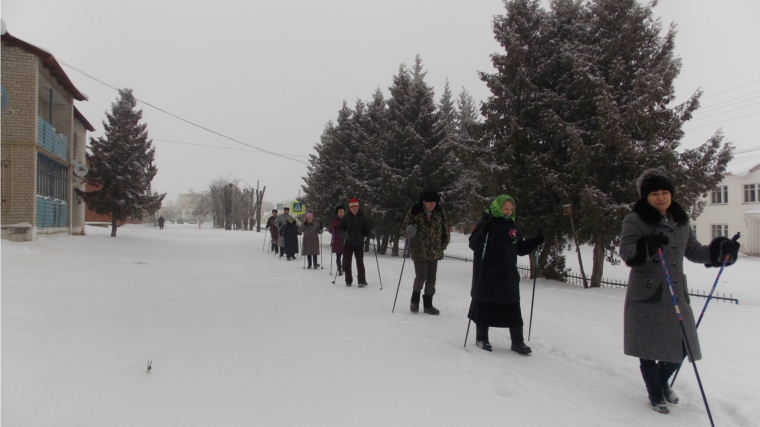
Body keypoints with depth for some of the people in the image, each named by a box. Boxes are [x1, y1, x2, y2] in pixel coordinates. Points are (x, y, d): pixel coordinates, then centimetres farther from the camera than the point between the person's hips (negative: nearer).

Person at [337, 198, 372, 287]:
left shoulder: (362, 217, 3)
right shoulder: (345, 218, -2)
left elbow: (366, 229, 6)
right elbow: (340, 229, -3)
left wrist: (369, 234, -14)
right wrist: (343, 234, -23)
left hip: (359, 244, 0)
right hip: (348, 243, 0)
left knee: (360, 262, -3)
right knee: (347, 263, 6)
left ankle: (362, 281, 1)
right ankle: (348, 281, 18)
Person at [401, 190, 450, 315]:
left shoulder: (440, 213, -2)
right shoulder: (414, 212, -10)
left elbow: (446, 230, 9)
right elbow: (403, 230, -3)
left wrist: (443, 245, 8)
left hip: (435, 252, 3)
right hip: (419, 252, -3)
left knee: (431, 280, 8)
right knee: (421, 278, -7)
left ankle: (428, 304, 23)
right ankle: (415, 300, 19)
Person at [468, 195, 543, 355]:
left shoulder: (513, 226, 10)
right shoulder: (487, 223, -6)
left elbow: (520, 249, 17)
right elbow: (473, 244, -14)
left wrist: (535, 241, 4)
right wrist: (484, 232, -29)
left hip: (508, 276, 5)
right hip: (487, 276, -5)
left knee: (513, 308, 6)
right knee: (484, 305, 5)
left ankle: (517, 342, 16)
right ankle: (481, 338, 21)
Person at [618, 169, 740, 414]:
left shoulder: (680, 221, 12)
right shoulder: (634, 220, -4)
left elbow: (693, 252, 19)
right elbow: (626, 253, -14)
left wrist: (720, 251, 3)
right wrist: (647, 246, -33)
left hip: (676, 295, 5)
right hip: (646, 296, -5)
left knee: (680, 348, 11)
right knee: (649, 348, 3)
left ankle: (662, 382, 39)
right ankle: (655, 394, 26)